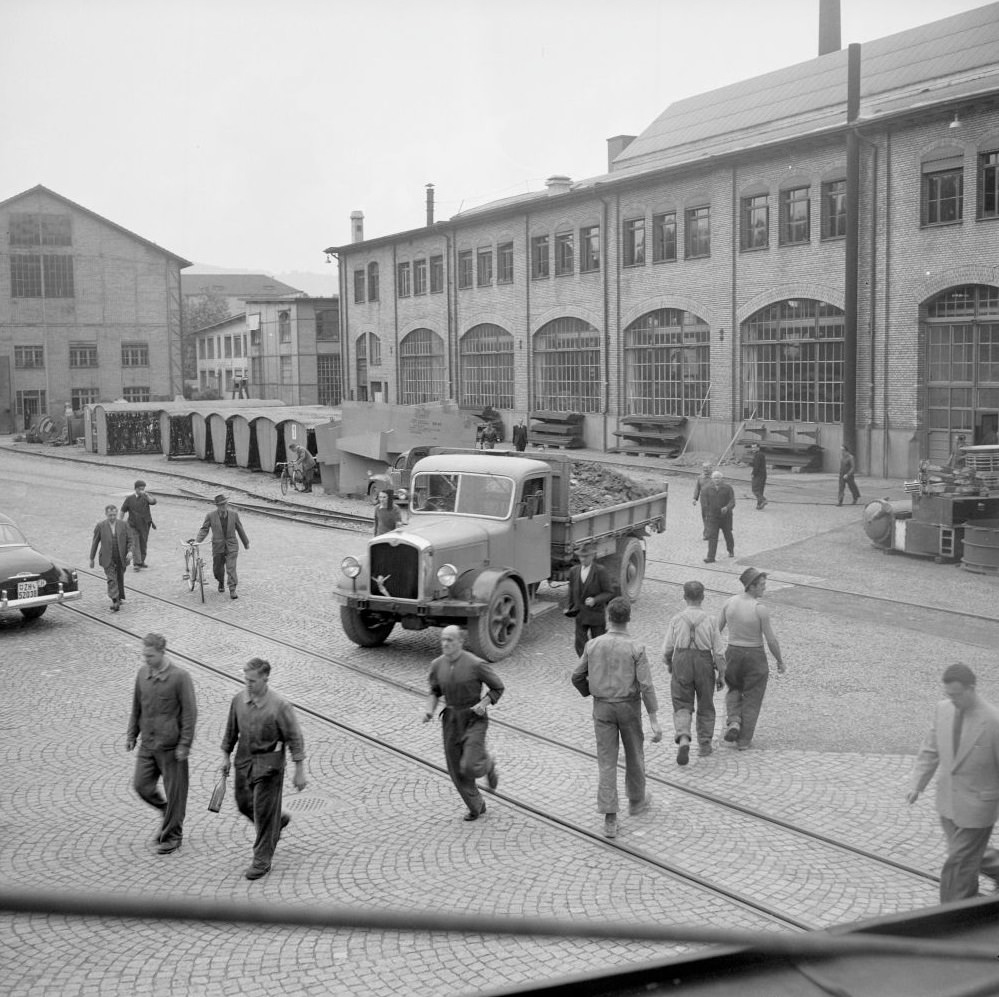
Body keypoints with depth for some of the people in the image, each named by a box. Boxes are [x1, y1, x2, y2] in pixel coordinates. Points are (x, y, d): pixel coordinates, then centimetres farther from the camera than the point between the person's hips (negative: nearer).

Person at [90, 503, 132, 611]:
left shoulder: (123, 525, 3)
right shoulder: (100, 526, -2)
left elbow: (129, 540, 6)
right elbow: (95, 542, 4)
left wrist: (130, 551, -12)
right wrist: (92, 558, 5)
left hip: (121, 558, 2)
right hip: (108, 559, -2)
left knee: (120, 579, 14)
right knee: (111, 580, -13)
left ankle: (120, 598, 32)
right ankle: (115, 602, -18)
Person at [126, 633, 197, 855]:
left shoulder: (180, 677, -16)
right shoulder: (142, 673, 1)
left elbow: (190, 712, -14)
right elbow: (137, 706, 12)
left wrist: (185, 745, -15)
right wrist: (131, 734, 11)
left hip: (171, 745, -5)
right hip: (147, 743, 5)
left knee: (174, 791, 5)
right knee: (142, 786, 6)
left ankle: (172, 835, 21)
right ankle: (168, 812, 33)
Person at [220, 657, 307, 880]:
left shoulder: (280, 706, -20)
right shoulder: (238, 700, -5)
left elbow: (295, 739, -14)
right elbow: (231, 730, 10)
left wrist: (300, 771, -13)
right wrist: (225, 757, 12)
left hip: (269, 764, -6)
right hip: (244, 761, 6)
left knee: (263, 811, 0)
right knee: (244, 804, 17)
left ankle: (262, 861, 15)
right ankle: (278, 821, 44)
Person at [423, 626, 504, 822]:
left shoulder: (475, 664, -18)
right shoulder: (437, 665, -4)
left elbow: (498, 687, -6)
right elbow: (435, 692, 10)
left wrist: (483, 704, -21)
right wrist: (429, 711, -8)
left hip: (474, 719, -4)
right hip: (451, 719, 4)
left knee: (470, 767, -16)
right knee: (457, 770, 6)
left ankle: (487, 763, 21)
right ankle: (476, 806, 30)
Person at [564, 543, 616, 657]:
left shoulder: (601, 571, -10)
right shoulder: (573, 571, 4)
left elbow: (609, 593, -10)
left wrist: (595, 600, -24)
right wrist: (570, 608, 19)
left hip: (596, 615, -3)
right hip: (580, 616, 3)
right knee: (580, 646, -1)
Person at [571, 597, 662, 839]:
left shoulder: (593, 645, -7)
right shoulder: (635, 648, -16)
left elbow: (577, 677, 3)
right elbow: (646, 686, -19)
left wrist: (590, 693, 25)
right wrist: (655, 721, -16)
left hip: (602, 708, 2)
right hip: (628, 708, -2)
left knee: (606, 762, 4)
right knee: (634, 754, 22)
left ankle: (610, 820, -3)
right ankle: (636, 801, 42)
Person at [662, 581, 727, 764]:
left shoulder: (676, 620, -7)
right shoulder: (709, 621, -8)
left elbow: (667, 649, -3)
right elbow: (718, 651, -6)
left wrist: (669, 664, 17)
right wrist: (721, 675, 4)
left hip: (682, 664, 0)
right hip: (704, 665, 0)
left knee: (682, 707, 7)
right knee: (705, 706, 19)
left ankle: (683, 740, -17)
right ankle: (704, 745, 27)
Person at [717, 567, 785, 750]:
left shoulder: (729, 603, -7)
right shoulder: (760, 609, -21)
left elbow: (717, 630, 1)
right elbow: (771, 640, -15)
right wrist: (780, 661, 0)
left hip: (733, 654, 4)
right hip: (755, 658, -4)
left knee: (734, 690, 28)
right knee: (752, 700, 15)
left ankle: (733, 722, 6)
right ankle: (743, 740, 19)